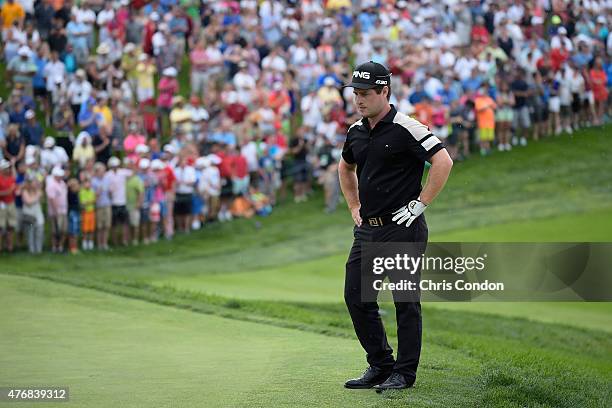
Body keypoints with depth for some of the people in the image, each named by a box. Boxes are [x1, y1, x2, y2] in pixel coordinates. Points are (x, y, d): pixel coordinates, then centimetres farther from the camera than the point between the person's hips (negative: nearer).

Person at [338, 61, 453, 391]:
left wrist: (420, 205, -17)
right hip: (367, 229, 8)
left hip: (402, 229, -8)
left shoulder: (405, 128, -12)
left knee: (406, 302, -1)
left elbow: (443, 162, -19)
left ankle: (404, 372, 7)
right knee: (356, 297, 8)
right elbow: (345, 168, 31)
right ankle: (380, 365, 19)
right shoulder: (356, 131, 11)